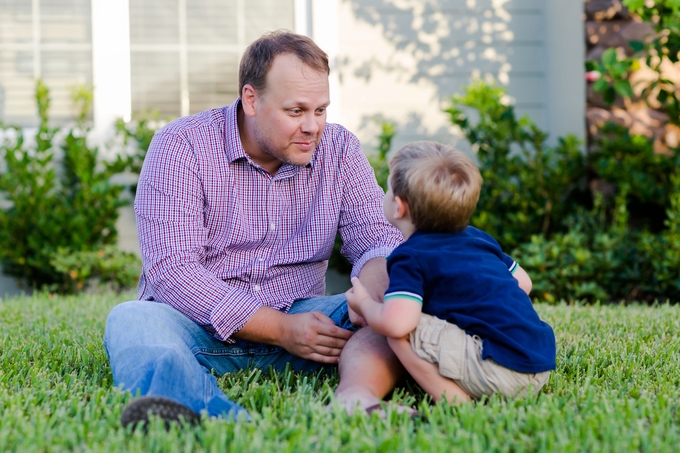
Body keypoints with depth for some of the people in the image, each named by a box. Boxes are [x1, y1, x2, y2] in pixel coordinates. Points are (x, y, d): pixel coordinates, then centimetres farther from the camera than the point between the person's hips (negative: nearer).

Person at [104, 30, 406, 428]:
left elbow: (379, 238, -1)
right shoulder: (181, 148, -9)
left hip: (299, 317, 3)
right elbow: (171, 270, -18)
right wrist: (282, 331, -25)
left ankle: (356, 399, -54)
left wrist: (371, 296, -28)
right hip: (199, 326, -3)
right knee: (130, 320, -34)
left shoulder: (339, 149, 4)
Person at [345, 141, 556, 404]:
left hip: (499, 371, -9)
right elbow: (523, 282, 28)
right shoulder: (478, 238, 17)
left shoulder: (410, 257, -6)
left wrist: (365, 304, 0)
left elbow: (395, 322, -21)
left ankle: (453, 398, -14)